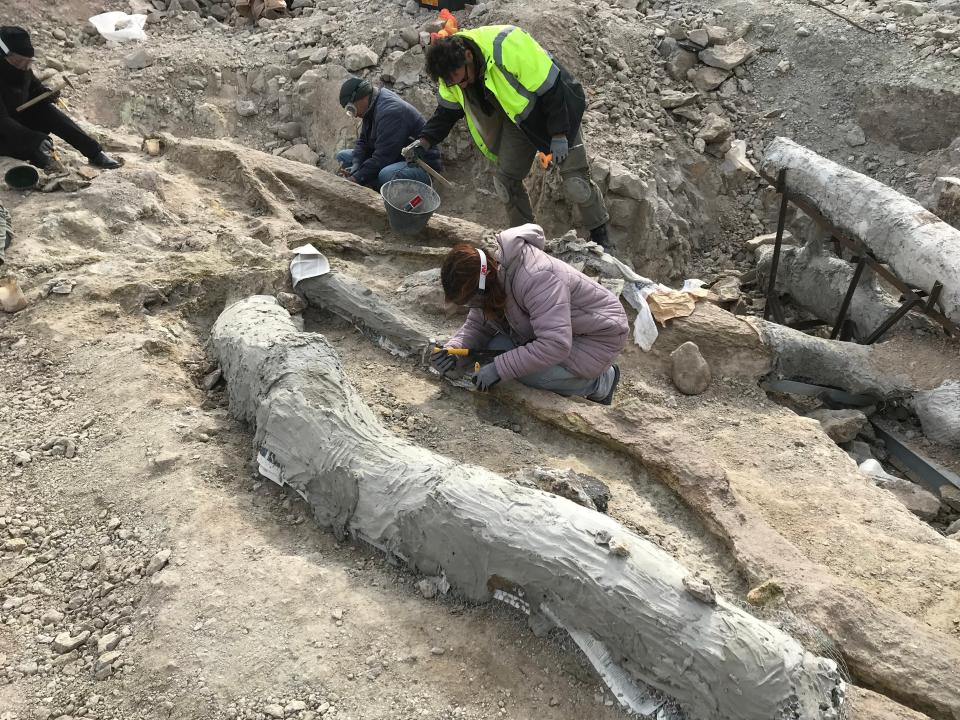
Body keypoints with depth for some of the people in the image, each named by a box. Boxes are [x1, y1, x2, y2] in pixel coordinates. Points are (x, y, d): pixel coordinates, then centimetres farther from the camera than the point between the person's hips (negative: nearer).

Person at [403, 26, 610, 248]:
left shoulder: (507, 47, -36)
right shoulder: (451, 68, -14)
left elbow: (552, 88, -28)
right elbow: (447, 111, 3)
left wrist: (559, 135, -25)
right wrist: (425, 141, -11)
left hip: (554, 112, -6)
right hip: (517, 118, 6)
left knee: (576, 183, -10)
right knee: (507, 179, 1)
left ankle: (599, 233, 12)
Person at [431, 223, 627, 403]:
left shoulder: (535, 279, -36)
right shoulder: (490, 274, -8)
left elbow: (555, 345, -42)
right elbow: (476, 326, 3)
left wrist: (499, 368, -39)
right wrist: (452, 350, -18)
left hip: (599, 336, -9)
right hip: (561, 331, 9)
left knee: (529, 373, -28)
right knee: (496, 348, -10)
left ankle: (600, 382, -1)